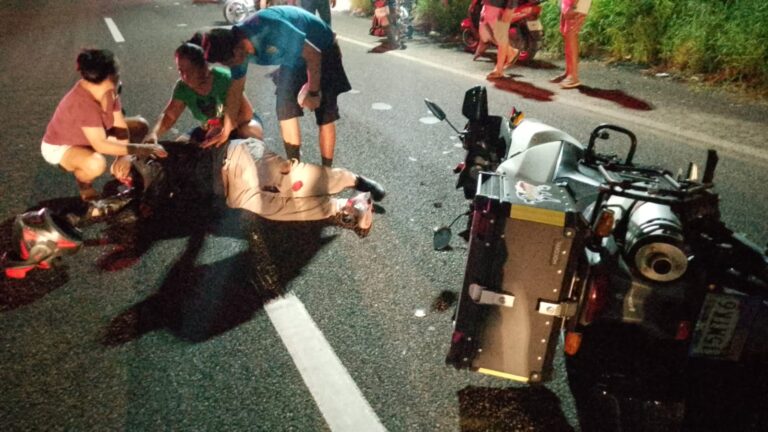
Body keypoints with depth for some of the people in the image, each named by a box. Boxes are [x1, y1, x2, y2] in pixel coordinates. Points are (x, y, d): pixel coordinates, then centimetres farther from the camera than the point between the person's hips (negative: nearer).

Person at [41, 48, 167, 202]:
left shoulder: (109, 90, -16)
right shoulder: (83, 103, -38)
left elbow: (120, 125, -12)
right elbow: (100, 145, -39)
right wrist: (139, 149, -39)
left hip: (91, 136, 8)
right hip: (59, 146, -8)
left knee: (140, 125, 0)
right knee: (97, 164, -40)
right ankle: (83, 181, -3)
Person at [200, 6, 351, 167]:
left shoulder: (270, 30, -40)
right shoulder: (237, 45, -13)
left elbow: (314, 55, -31)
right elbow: (235, 90, -1)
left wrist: (313, 92, -20)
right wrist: (225, 132, 2)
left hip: (322, 51, -7)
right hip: (294, 57, 7)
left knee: (325, 116, -7)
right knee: (285, 110, 0)